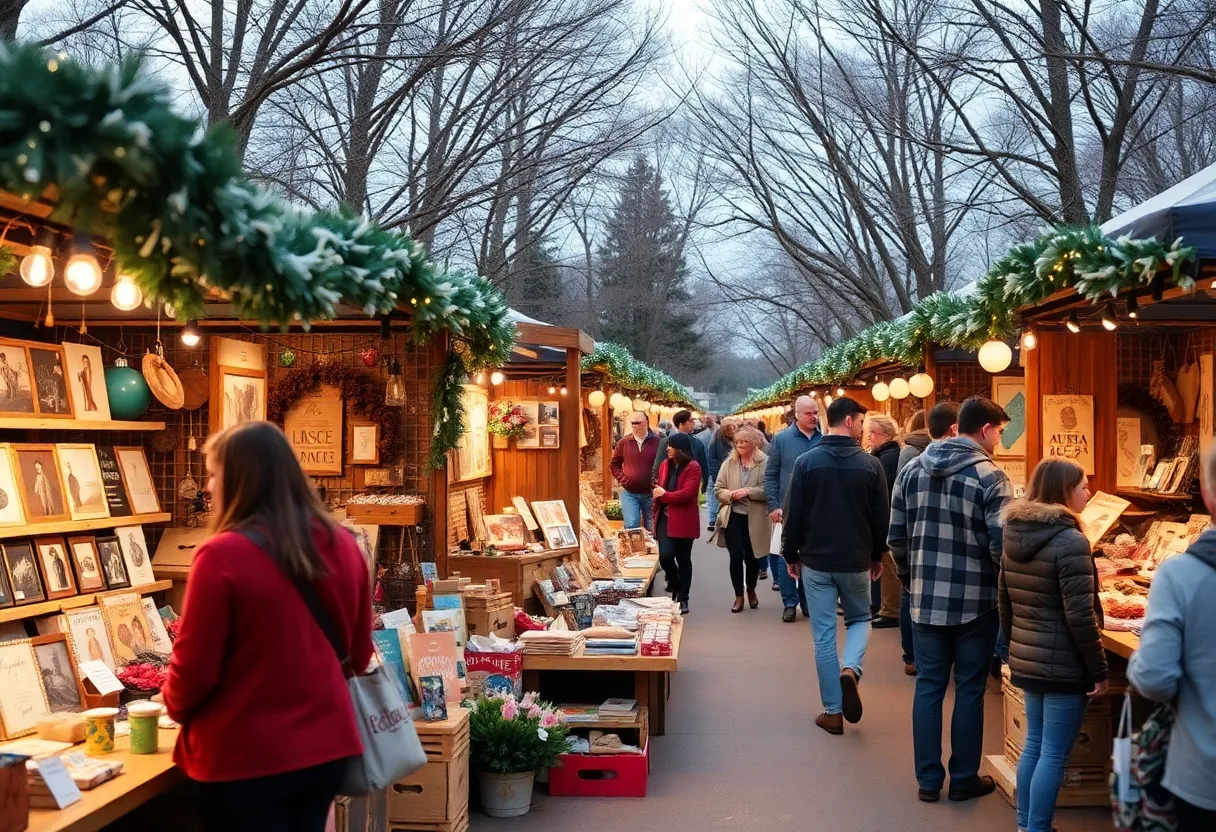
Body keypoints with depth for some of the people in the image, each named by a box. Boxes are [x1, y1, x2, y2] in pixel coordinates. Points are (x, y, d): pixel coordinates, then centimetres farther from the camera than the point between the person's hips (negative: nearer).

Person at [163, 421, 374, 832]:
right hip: (327, 746, 5)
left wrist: (176, 707, 9)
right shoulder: (342, 545, -1)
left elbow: (195, 669, -12)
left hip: (247, 759, -5)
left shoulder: (223, 555, -19)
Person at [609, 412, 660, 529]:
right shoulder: (624, 442, 1)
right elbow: (613, 465, 11)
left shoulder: (656, 442, -4)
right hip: (629, 493, 0)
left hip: (650, 493, 0)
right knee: (631, 526, -11)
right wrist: (622, 479, -2)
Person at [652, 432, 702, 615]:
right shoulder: (665, 465, 9)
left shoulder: (693, 467, -10)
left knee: (683, 559, 5)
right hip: (665, 518, 4)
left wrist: (664, 495, -10)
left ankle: (683, 598, 18)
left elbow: (686, 494, -19)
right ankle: (676, 586, 19)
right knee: (665, 555, -9)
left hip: (684, 521, -4)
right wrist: (656, 514, 10)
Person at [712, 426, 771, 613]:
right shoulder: (729, 463, 5)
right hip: (733, 517, 2)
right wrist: (730, 494, -14)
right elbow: (718, 488, 6)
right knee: (736, 557, -2)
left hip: (755, 519, -2)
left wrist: (748, 492, -21)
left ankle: (751, 590, 36)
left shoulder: (765, 463, -6)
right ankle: (739, 596, 12)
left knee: (751, 557, 9)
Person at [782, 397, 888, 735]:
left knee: (823, 634, 6)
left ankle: (832, 712, 9)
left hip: (816, 561, 0)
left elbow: (793, 515, -5)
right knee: (859, 619, 22)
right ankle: (850, 668, -8)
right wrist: (877, 556, 15)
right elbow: (882, 517, 0)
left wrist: (791, 556, 8)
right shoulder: (870, 464, -6)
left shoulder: (806, 461, -6)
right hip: (856, 561, 0)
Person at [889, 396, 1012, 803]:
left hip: (925, 599, 4)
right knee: (969, 691, 9)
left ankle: (928, 780, 18)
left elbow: (897, 537, 6)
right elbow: (1001, 547, -16)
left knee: (928, 687, 11)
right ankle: (964, 780, 20)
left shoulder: (912, 470, 3)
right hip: (975, 602, -4)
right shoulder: (991, 478, -13)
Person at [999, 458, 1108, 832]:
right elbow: (1080, 616, -19)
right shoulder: (1070, 541, -18)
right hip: (1064, 665, -8)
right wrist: (1099, 670, -11)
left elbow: (1004, 602, 14)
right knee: (1054, 755, 1)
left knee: (1034, 745, 18)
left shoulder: (1015, 535, 7)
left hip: (1027, 661, 8)